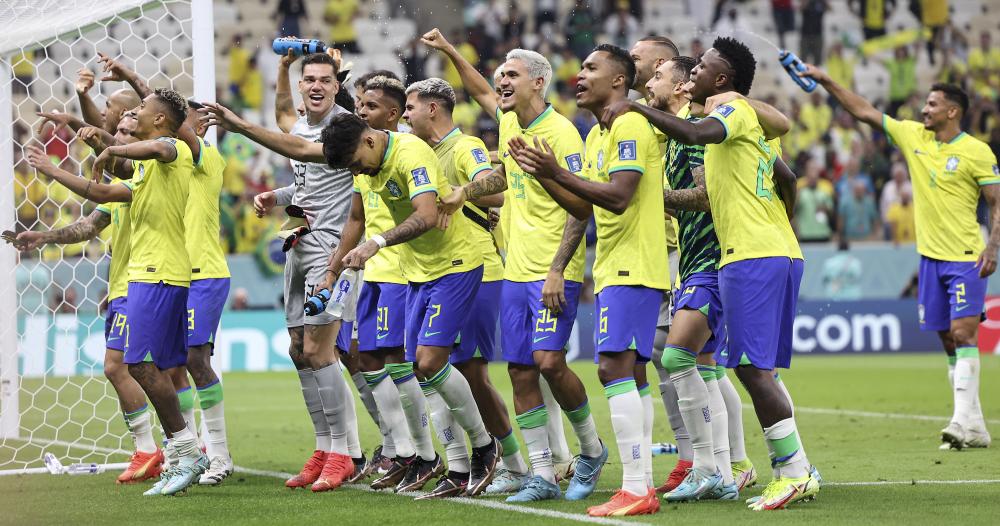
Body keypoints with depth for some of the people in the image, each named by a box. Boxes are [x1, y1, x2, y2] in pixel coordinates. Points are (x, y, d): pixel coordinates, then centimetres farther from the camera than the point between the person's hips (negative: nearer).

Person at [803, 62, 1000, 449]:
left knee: (963, 333, -15)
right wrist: (825, 81, 6)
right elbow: (864, 112, 11)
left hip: (965, 258, -6)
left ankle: (965, 421, -19)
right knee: (949, 340, 4)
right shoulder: (913, 136, 7)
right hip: (930, 256, 6)